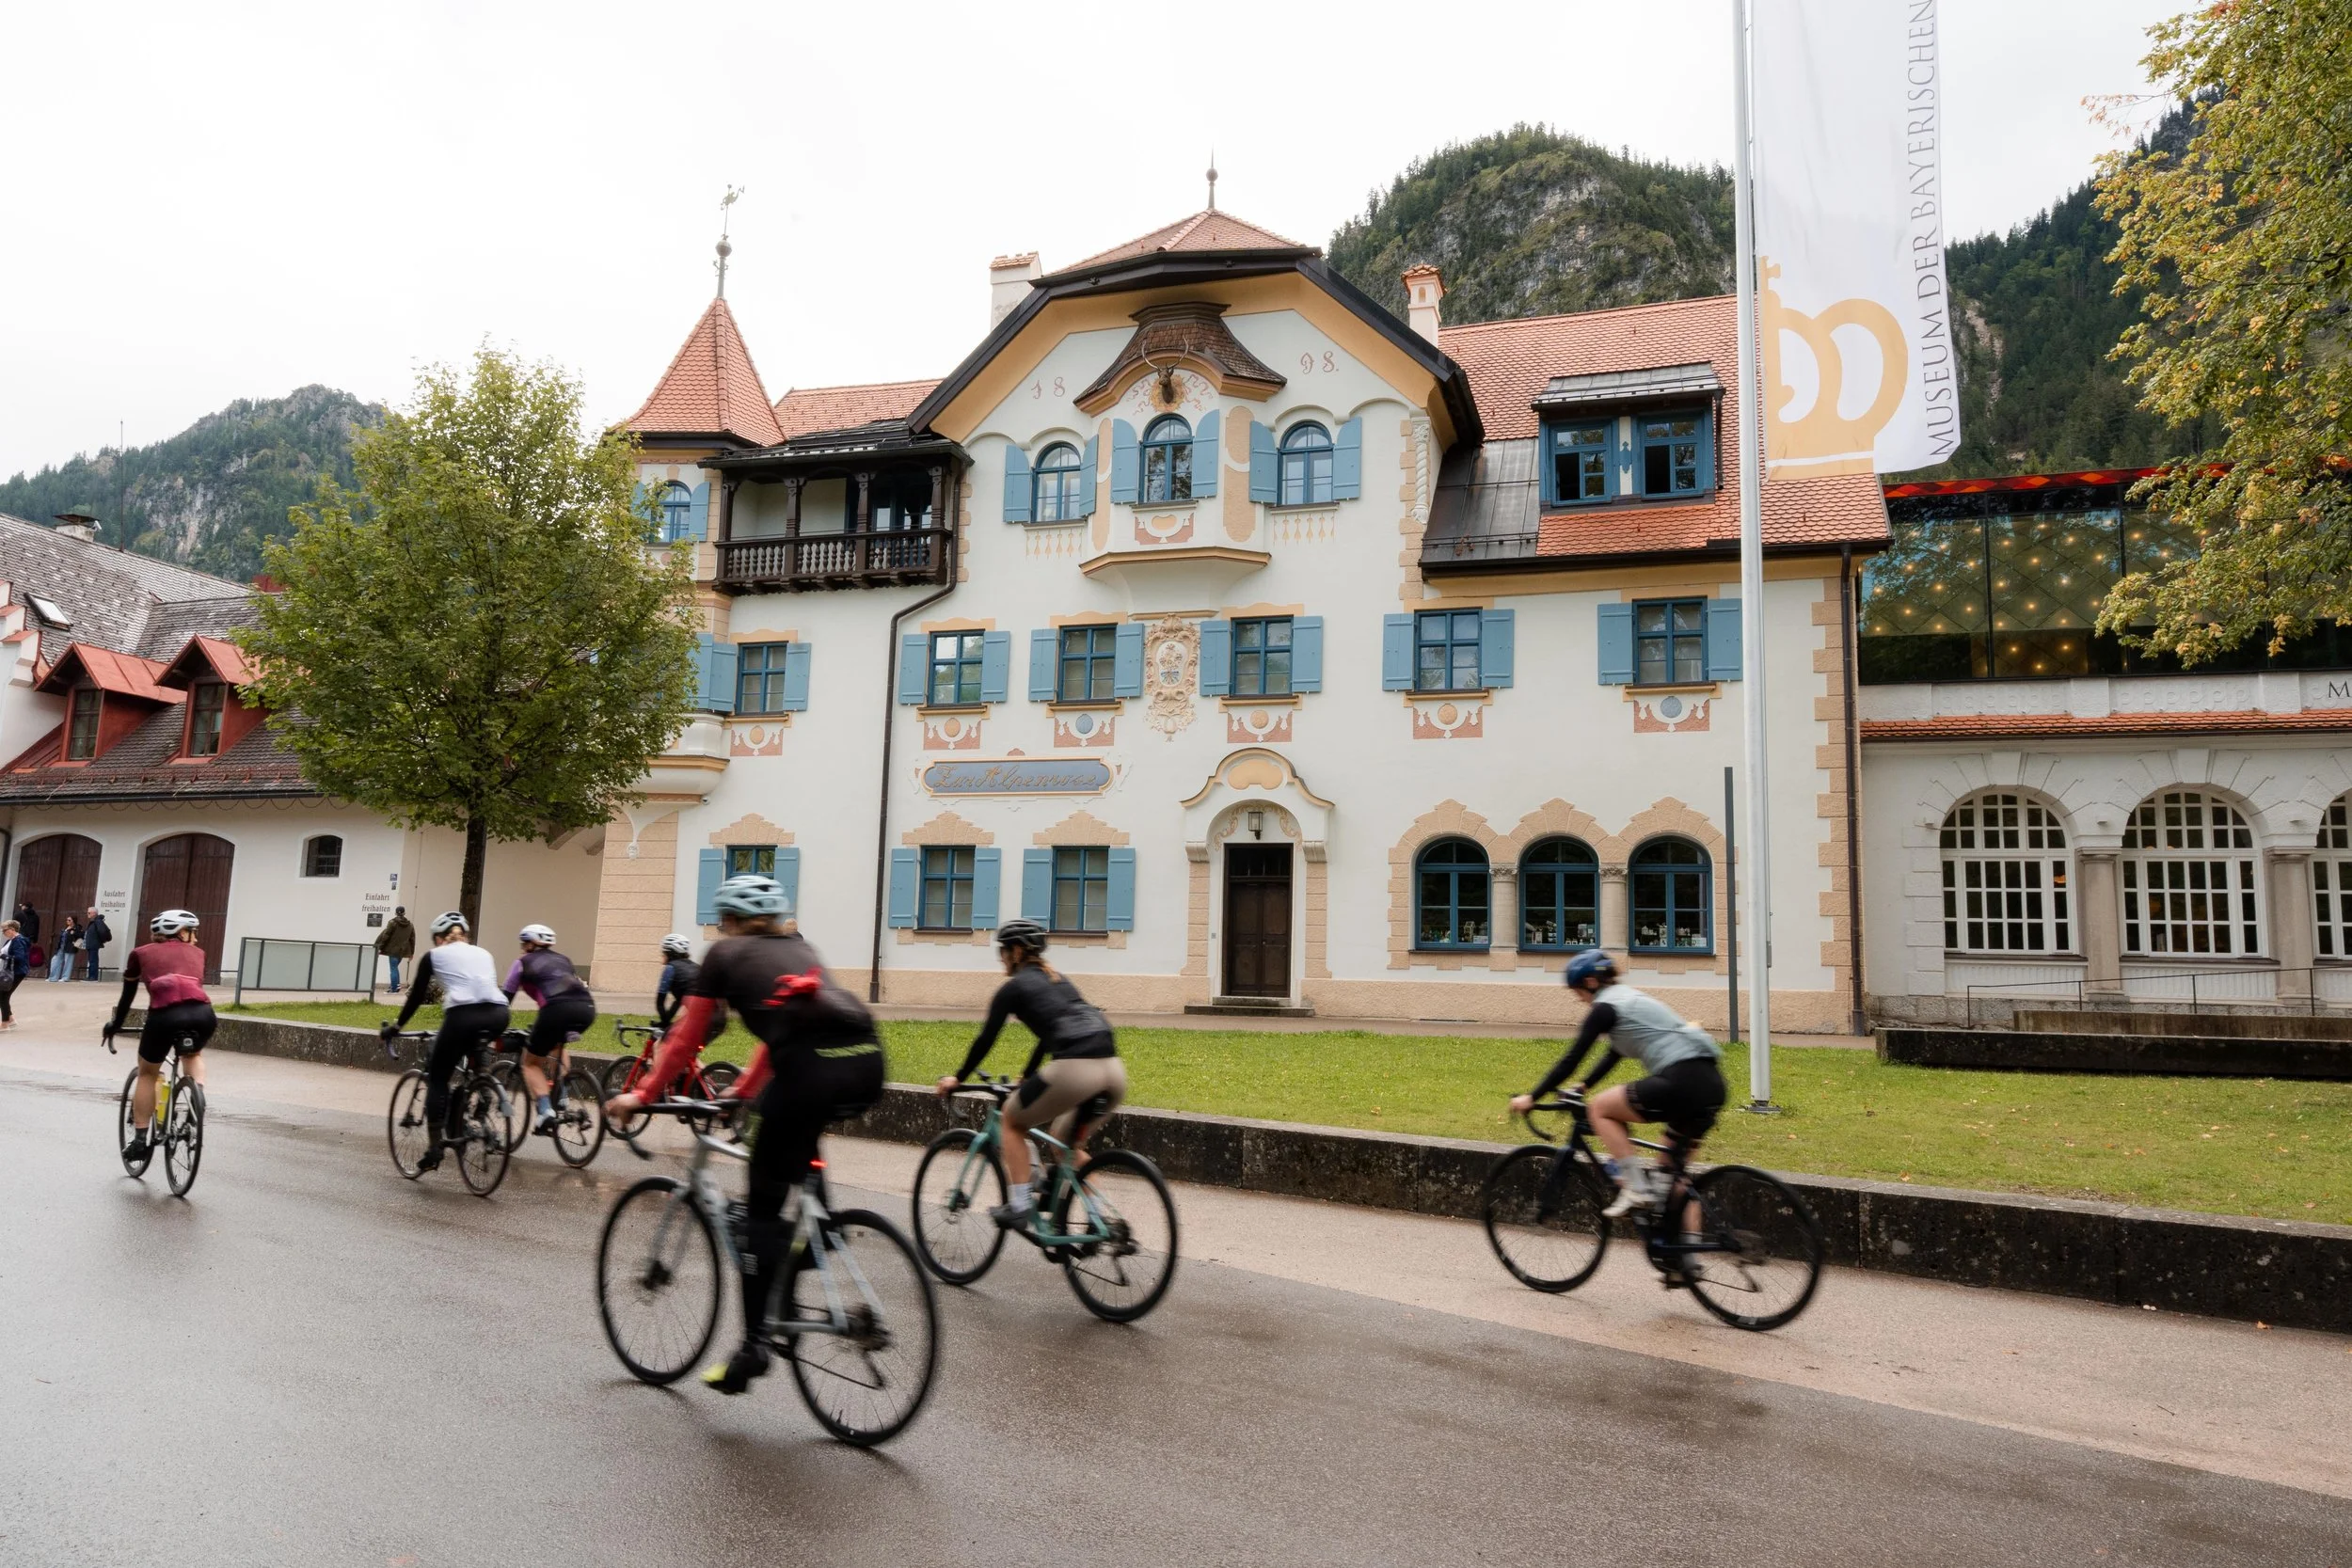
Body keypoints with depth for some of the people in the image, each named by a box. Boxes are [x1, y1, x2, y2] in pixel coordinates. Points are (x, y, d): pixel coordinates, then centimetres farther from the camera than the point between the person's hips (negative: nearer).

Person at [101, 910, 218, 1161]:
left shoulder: (141, 954, 25)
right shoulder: (196, 953, 27)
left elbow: (127, 996, 33)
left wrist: (114, 1025, 49)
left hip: (165, 1015, -1)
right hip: (202, 1014, 1)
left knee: (147, 1074, 25)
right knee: (194, 1054, 35)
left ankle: (139, 1140, 21)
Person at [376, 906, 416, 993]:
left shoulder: (392, 923, -7)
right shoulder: (410, 925, 8)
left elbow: (385, 936, -10)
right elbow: (412, 939, 10)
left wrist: (380, 947, -4)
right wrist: (411, 952, 16)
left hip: (393, 949, -5)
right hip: (403, 950, 5)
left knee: (393, 969, -1)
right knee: (395, 967, 19)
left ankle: (394, 989, -1)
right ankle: (397, 985, 10)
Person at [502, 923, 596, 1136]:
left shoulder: (523, 962, 20)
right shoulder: (563, 959, 32)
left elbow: (505, 998, 19)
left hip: (558, 1009, -5)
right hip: (587, 1008, 5)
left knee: (531, 1063, 16)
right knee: (557, 1045, 36)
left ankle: (546, 1111, -5)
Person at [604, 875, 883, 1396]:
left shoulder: (725, 953, 19)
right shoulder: (798, 948, 33)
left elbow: (685, 1039, 23)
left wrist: (641, 1097, 35)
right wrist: (743, 1092, 51)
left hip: (814, 1066, -6)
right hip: (867, 1063, 6)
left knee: (763, 1202, 8)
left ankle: (753, 1345, 10)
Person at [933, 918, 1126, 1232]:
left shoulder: (1013, 987, 9)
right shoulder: (1059, 981, 29)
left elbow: (986, 1039, 11)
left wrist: (958, 1078, 26)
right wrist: (1027, 1076, 50)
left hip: (1074, 1069, -7)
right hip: (1115, 1070, 7)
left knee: (1012, 1120, 19)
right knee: (1067, 1143, 27)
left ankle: (1019, 1206, 12)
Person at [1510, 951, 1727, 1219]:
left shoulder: (1604, 1008, -1)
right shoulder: (1633, 999, 26)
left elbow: (1572, 1059, -1)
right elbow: (1615, 1054, 37)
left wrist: (1532, 1097, 6)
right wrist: (1583, 1085, 43)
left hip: (1682, 1082, -9)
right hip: (1710, 1084, 9)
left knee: (1599, 1107, 5)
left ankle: (1637, 1187, -1)